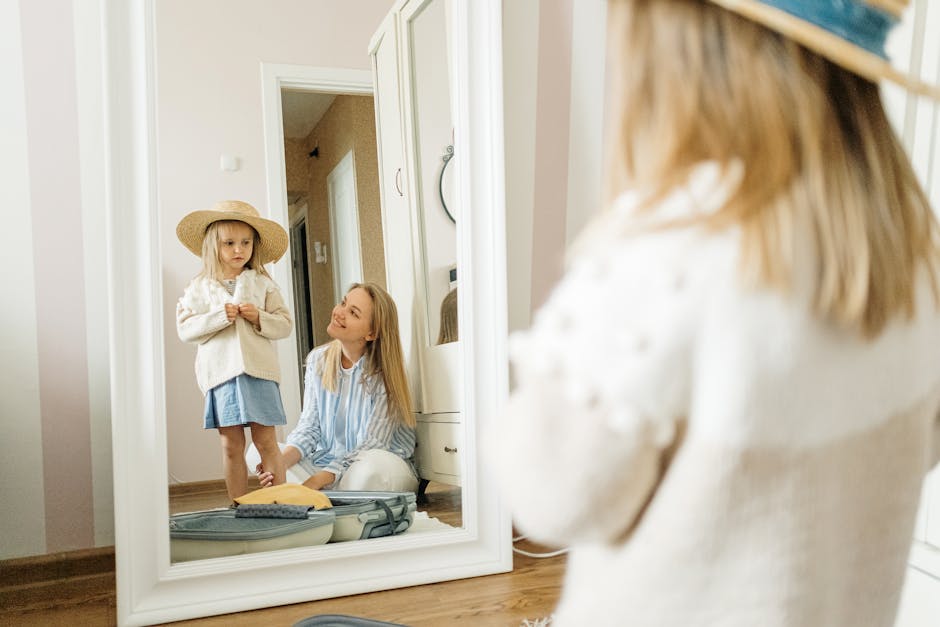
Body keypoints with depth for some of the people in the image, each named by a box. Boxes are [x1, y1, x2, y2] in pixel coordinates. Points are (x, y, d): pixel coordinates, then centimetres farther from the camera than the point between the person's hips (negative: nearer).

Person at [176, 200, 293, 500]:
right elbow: (184, 329, 2)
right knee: (231, 445, 6)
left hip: (258, 370, -1)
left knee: (266, 442, 0)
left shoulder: (262, 284, 8)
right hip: (220, 372, 1)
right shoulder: (199, 287, 9)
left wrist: (259, 317, -11)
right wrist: (219, 317, -11)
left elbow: (285, 324, 7)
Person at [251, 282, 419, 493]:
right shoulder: (317, 360, -1)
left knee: (374, 465, -39)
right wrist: (280, 462, -22)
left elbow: (371, 447, -17)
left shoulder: (382, 373, -17)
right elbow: (309, 426, -3)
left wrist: (316, 481, -25)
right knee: (259, 452, -11)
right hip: (328, 460, 4)